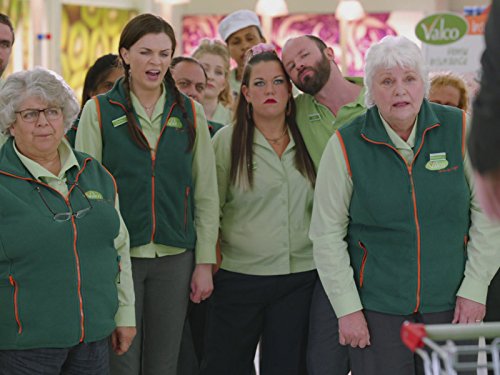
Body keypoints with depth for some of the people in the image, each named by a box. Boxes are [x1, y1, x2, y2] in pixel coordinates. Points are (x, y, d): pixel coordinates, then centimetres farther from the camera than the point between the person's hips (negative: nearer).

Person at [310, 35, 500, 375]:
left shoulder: (459, 130, -2)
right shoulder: (347, 145, -5)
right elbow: (327, 234, -1)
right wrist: (347, 308, -4)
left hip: (451, 306, 1)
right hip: (378, 307, -1)